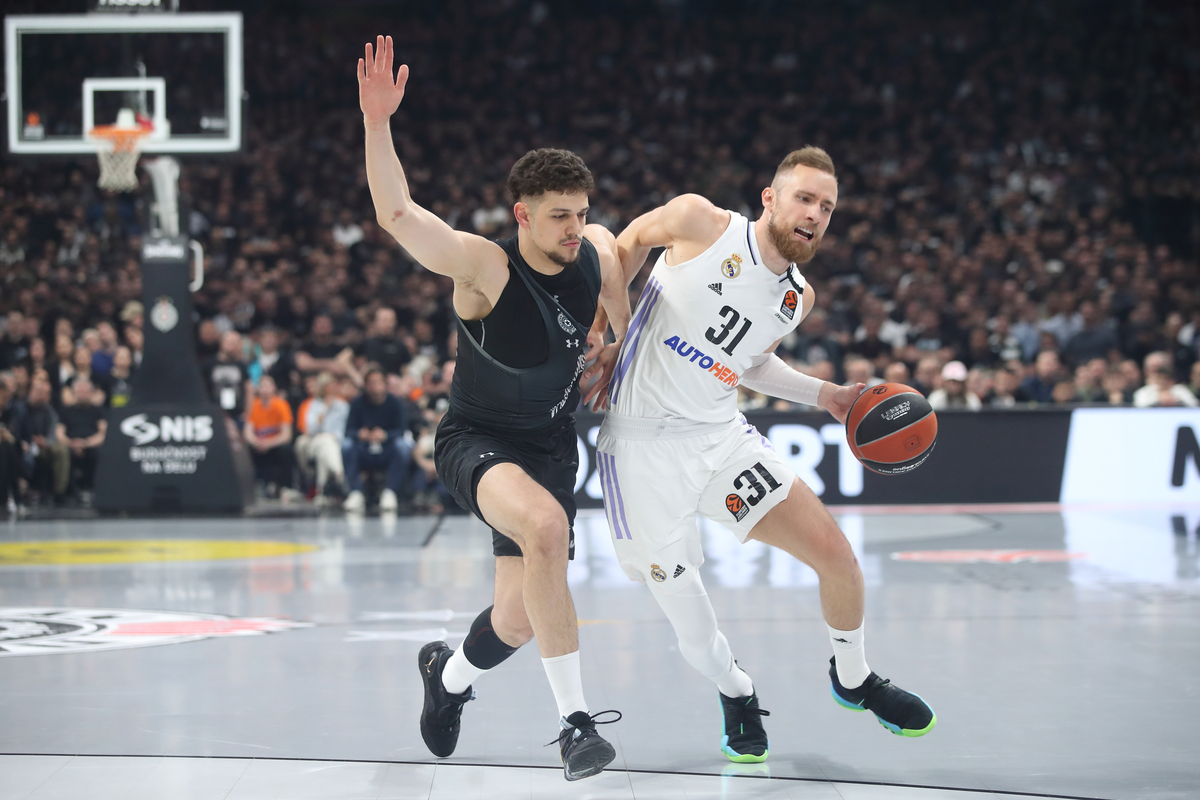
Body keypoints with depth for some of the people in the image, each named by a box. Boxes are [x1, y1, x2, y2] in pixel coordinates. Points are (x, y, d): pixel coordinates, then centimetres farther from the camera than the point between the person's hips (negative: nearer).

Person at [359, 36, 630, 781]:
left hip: (551, 446, 6)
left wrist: (623, 346, 16)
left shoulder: (596, 249, -11)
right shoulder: (484, 266, -27)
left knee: (521, 617, 6)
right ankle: (576, 720, -29)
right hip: (477, 439, -5)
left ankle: (450, 675, 44)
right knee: (546, 527, -37)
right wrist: (378, 123, -54)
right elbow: (397, 213, -43)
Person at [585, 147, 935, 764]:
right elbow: (631, 241, 6)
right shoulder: (702, 222, -12)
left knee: (836, 555, -8)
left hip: (721, 437, 5)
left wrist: (824, 395, 12)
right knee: (685, 610, -8)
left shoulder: (798, 297, 5)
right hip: (643, 447, -5)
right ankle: (735, 695, 25)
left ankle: (852, 678, 20)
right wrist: (597, 329, 2)